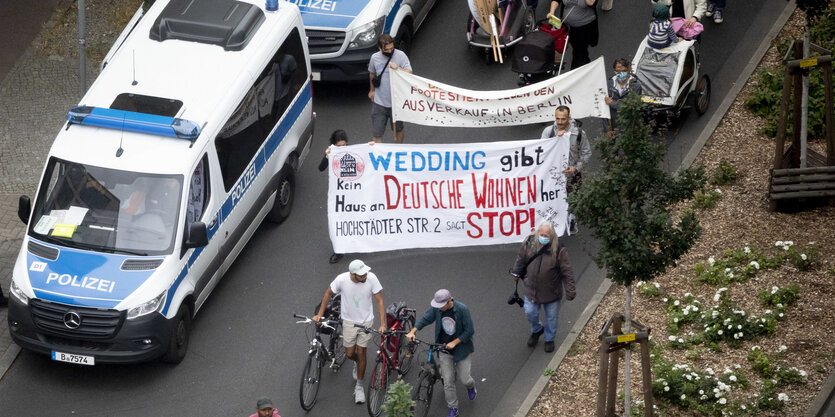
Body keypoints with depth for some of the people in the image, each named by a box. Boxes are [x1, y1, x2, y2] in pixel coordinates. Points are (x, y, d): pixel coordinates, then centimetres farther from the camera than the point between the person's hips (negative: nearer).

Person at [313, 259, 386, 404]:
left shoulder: (371, 278, -23)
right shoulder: (342, 279, -23)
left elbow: (379, 301, -15)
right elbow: (328, 294, -4)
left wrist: (382, 324, -21)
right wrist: (319, 315, -3)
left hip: (366, 320, -1)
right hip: (349, 321, 1)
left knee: (361, 353, 4)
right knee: (350, 354, 8)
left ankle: (359, 386, 21)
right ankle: (357, 363, 47)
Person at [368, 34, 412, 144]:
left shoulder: (401, 55, -14)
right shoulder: (375, 58, -6)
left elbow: (409, 74, -17)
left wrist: (397, 68, -34)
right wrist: (372, 90, 26)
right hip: (379, 102, 1)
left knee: (398, 130, 19)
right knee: (376, 134, 1)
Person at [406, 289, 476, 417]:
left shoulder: (462, 309, -22)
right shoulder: (436, 309, -11)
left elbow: (469, 331, -18)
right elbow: (425, 319, 1)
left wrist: (454, 342, -21)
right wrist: (412, 331, -12)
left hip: (461, 348, -3)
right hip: (444, 349, 3)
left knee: (464, 379, 6)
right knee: (448, 382, 2)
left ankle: (471, 386, 43)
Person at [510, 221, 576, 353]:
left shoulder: (558, 250, -23)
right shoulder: (529, 243, -13)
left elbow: (567, 271, -15)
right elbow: (521, 259, 7)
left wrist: (570, 291, -16)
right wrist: (516, 272, 19)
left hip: (551, 291, -2)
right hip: (532, 289, 2)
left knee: (551, 317, 15)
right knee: (530, 313, 14)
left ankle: (549, 339, 41)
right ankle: (537, 330, 47)